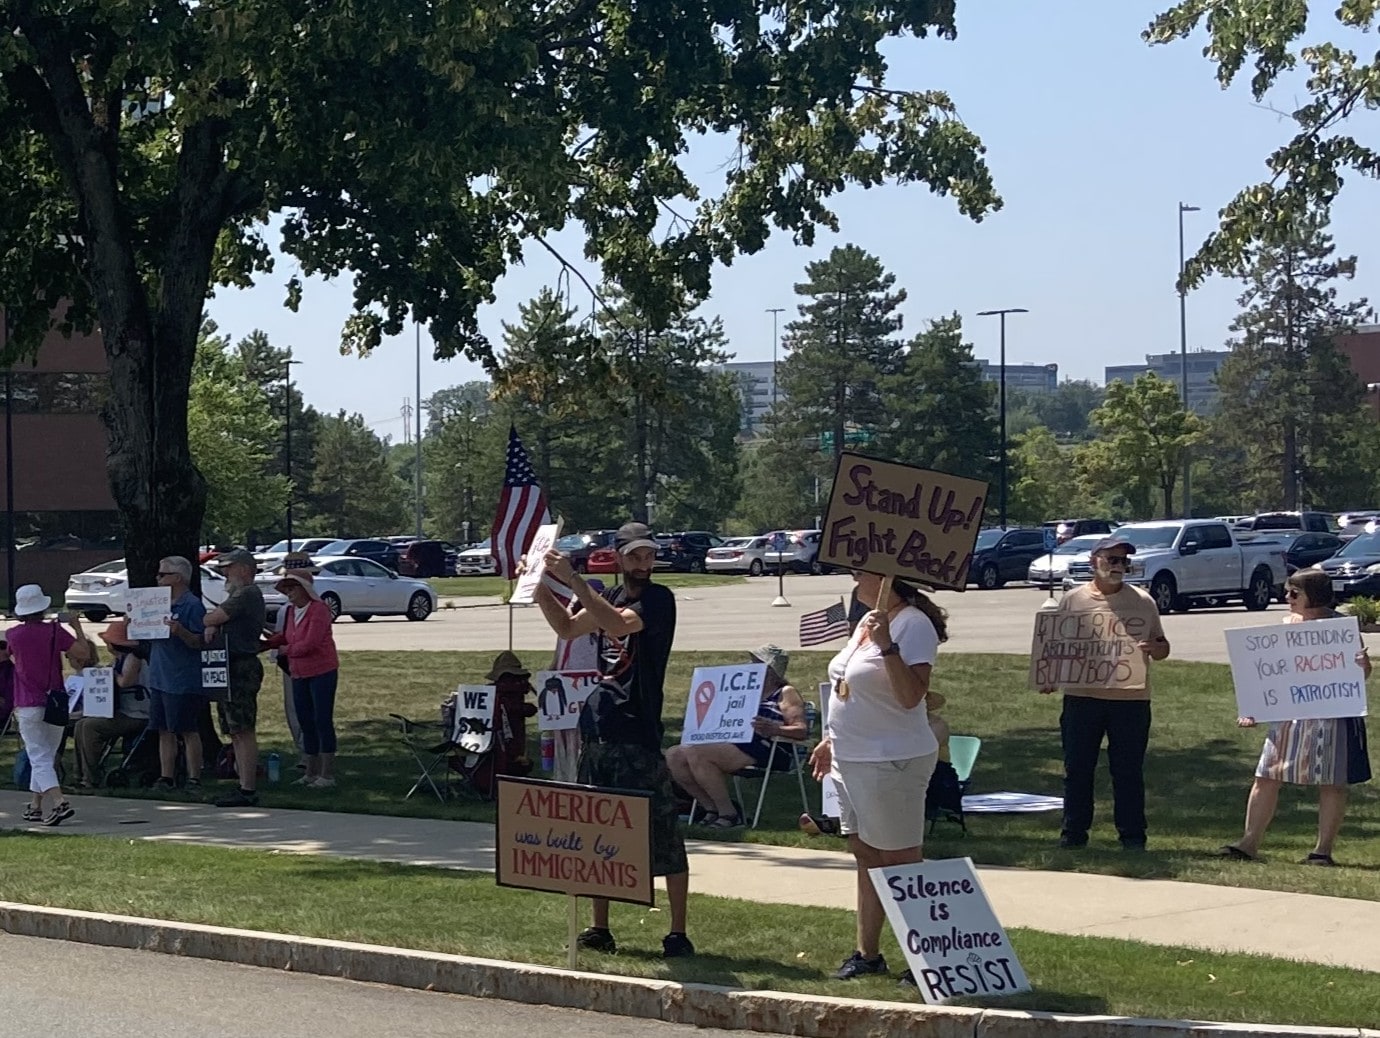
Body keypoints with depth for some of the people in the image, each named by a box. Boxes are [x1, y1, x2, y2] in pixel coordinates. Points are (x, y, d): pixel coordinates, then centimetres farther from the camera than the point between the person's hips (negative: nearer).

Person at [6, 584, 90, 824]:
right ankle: (36, 806, 22)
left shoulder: (13, 634, -2)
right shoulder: (55, 631, -3)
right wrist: (76, 625, 5)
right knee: (46, 757, 16)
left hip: (28, 706, -2)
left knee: (39, 759, -5)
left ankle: (59, 802, -24)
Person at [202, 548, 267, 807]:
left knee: (243, 732, -12)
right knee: (236, 732, 11)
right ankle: (245, 785, 14)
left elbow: (212, 618, -14)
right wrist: (212, 628, -3)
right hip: (231, 668, 11)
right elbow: (215, 621, 19)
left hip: (242, 667, -11)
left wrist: (209, 623, 8)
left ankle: (248, 790, -13)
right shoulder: (241, 595, 24)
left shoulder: (247, 594, -11)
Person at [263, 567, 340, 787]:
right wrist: (267, 642, 3)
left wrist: (286, 650, -7)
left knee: (323, 721, -5)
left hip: (322, 672, -8)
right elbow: (285, 636, 21)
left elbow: (309, 643, -21)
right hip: (299, 674, 8)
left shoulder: (318, 610, -16)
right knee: (306, 723, 12)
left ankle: (327, 775, -1)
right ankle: (312, 773, 21)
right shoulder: (291, 611, 10)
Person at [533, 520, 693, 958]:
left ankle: (678, 933, -1)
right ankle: (600, 929, 21)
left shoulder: (658, 600, -9)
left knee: (662, 835, -5)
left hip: (638, 737, -8)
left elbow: (619, 623, -25)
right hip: (597, 730, 8)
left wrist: (573, 580, -28)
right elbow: (568, 627, 19)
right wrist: (539, 587, 6)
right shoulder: (612, 597, 13)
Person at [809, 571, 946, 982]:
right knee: (866, 857, 16)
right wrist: (831, 739, 23)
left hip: (892, 763, -10)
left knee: (903, 863, -4)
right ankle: (868, 954, 25)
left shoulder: (914, 625, -18)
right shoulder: (868, 621, 11)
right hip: (852, 759, 10)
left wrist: (887, 645, -33)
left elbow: (911, 696, -27)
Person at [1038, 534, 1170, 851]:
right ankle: (1074, 831, 14)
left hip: (1131, 698, 0)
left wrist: (1153, 649, -10)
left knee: (1129, 770, 4)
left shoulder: (1143, 602, 8)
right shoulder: (1073, 600, 6)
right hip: (1082, 696, 0)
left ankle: (1132, 834, 11)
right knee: (1077, 768, 5)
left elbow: (1163, 646, 13)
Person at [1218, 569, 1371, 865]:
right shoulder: (1287, 624, 9)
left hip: (1331, 715, -5)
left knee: (1331, 783, 2)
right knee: (1266, 777, 2)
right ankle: (1249, 843, 6)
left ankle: (1323, 849, 10)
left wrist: (1363, 666, -25)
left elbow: (1360, 674, -1)